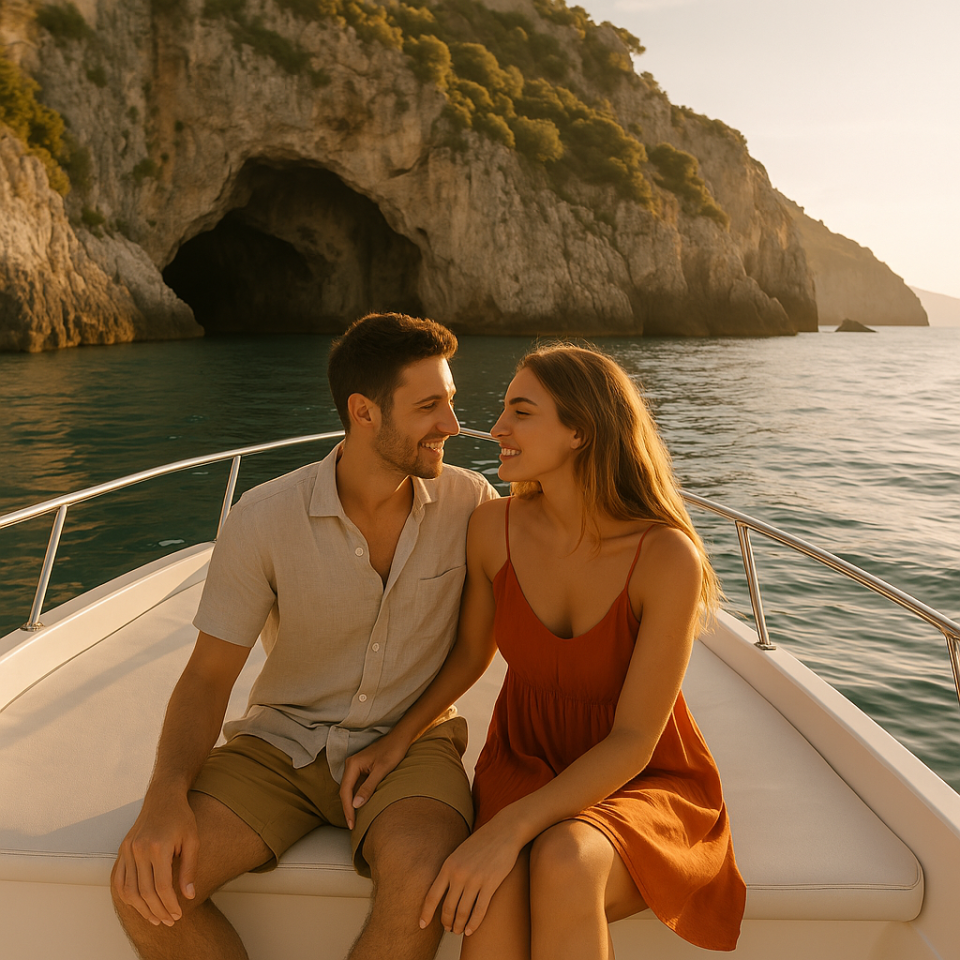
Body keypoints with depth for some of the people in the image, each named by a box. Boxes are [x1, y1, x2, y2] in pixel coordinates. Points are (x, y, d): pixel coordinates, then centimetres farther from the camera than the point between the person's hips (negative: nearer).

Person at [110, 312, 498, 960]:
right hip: (284, 742, 1)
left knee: (422, 875, -33)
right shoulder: (264, 519, -11)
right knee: (147, 884, -21)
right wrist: (166, 794, -23)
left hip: (409, 744, 0)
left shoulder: (468, 502, -7)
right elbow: (209, 676, -8)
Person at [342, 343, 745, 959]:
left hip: (645, 781, -2)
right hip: (527, 763, 3)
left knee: (563, 862, -36)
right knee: (493, 906, -30)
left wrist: (510, 828, -29)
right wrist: (396, 741, -1)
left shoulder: (667, 557, -22)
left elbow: (633, 742, -19)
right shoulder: (494, 527, -9)